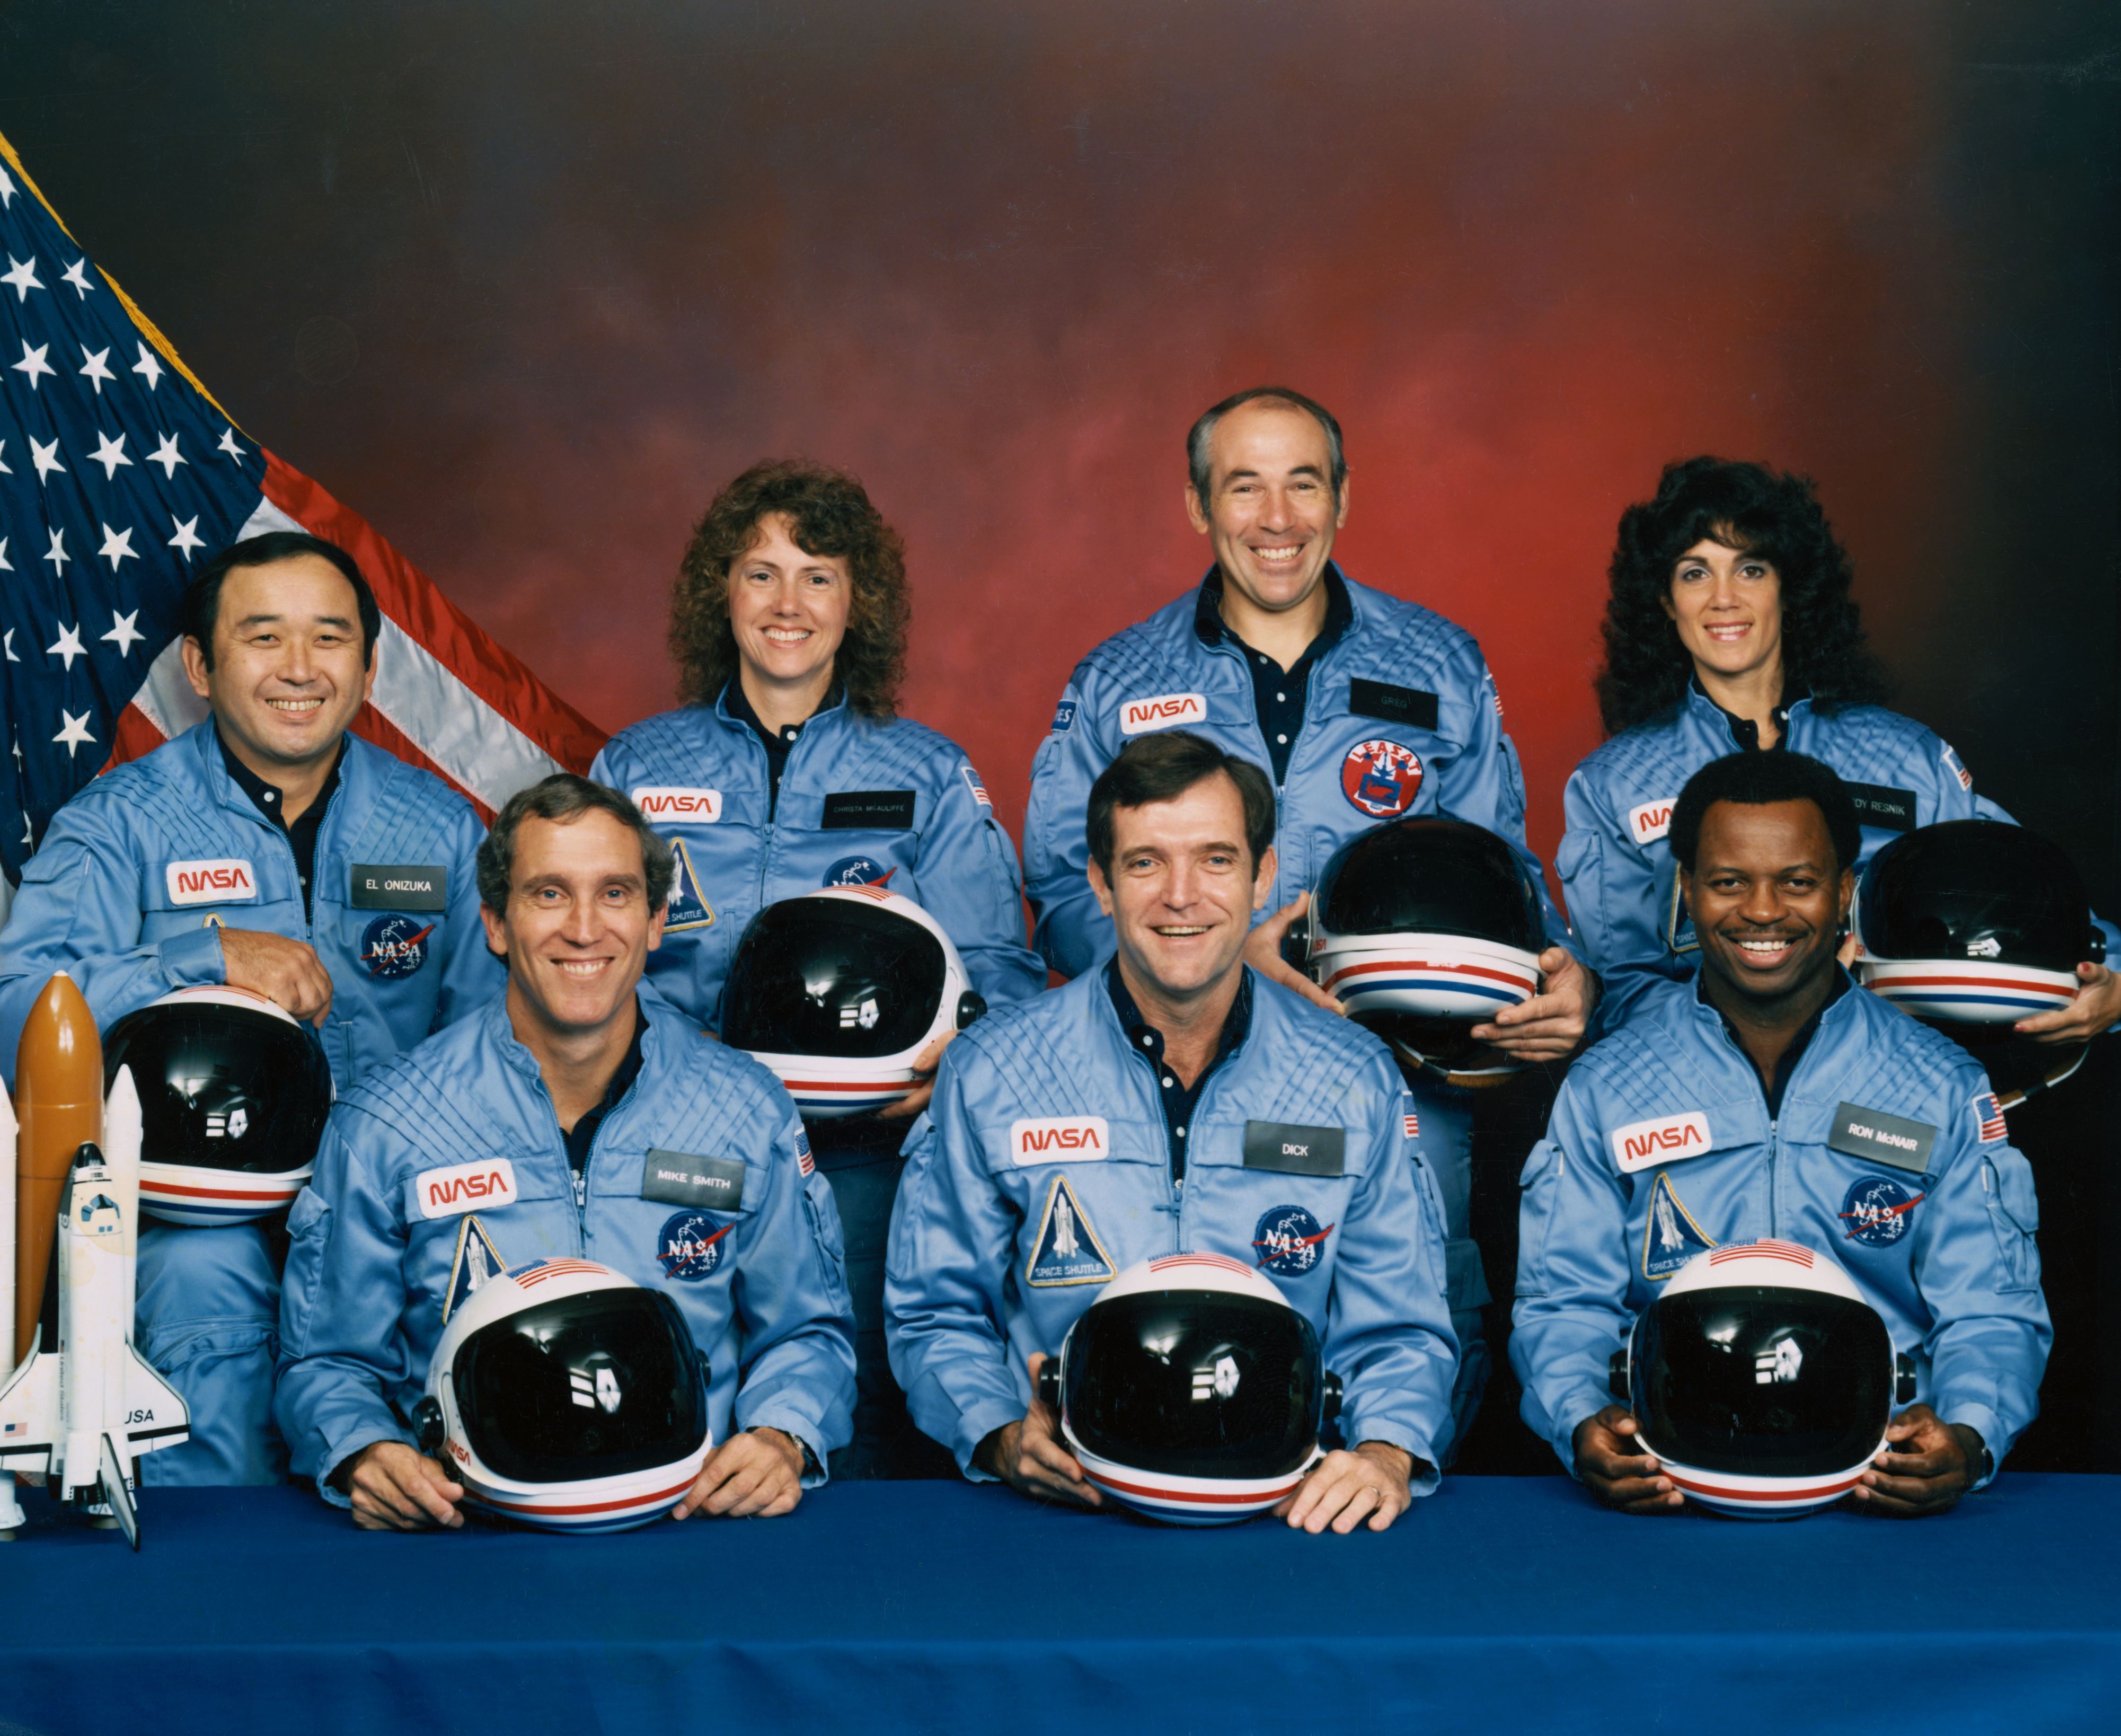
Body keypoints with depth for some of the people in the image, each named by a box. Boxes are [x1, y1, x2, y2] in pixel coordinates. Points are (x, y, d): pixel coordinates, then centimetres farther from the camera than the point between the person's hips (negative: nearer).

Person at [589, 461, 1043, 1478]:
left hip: (860, 1144, -1)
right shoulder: (634, 770, 16)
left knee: (856, 1412, -13)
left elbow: (999, 969, 9)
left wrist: (948, 1053, -13)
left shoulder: (931, 778, 14)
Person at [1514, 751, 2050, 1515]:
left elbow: (1989, 1313, -4)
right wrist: (1584, 1424, -25)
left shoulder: (1943, 1089, 0)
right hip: (1670, 1488, 0)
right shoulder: (1604, 1090, 1)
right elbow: (1564, 1306, -2)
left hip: (1881, 1477, 0)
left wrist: (1967, 1439, -26)